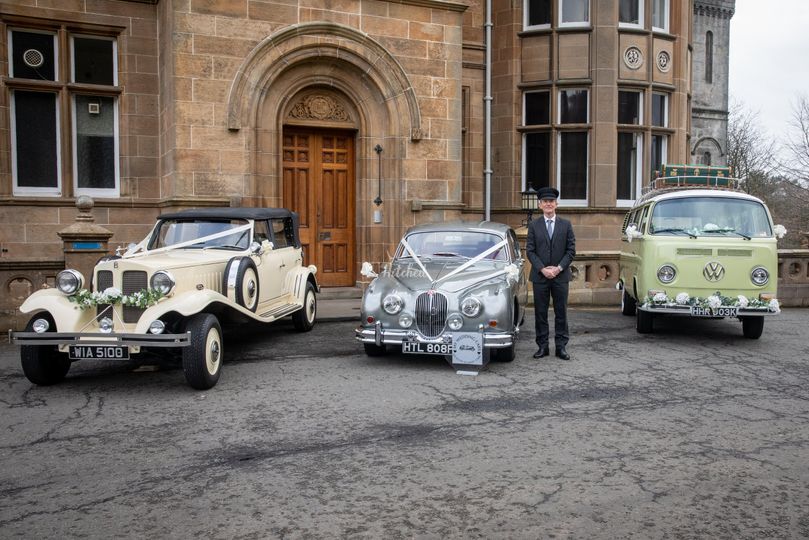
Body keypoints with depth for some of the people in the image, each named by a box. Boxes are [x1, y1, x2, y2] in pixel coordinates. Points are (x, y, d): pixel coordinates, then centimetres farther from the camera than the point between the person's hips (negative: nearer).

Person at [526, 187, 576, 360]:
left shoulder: (566, 225, 5)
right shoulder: (533, 225, 5)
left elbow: (571, 250, 1)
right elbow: (530, 250, 0)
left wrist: (558, 268, -10)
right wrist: (542, 269, -12)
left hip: (561, 276, 0)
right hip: (540, 276, 0)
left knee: (561, 313, 4)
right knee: (540, 313, 4)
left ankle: (561, 346, 11)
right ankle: (542, 346, 11)